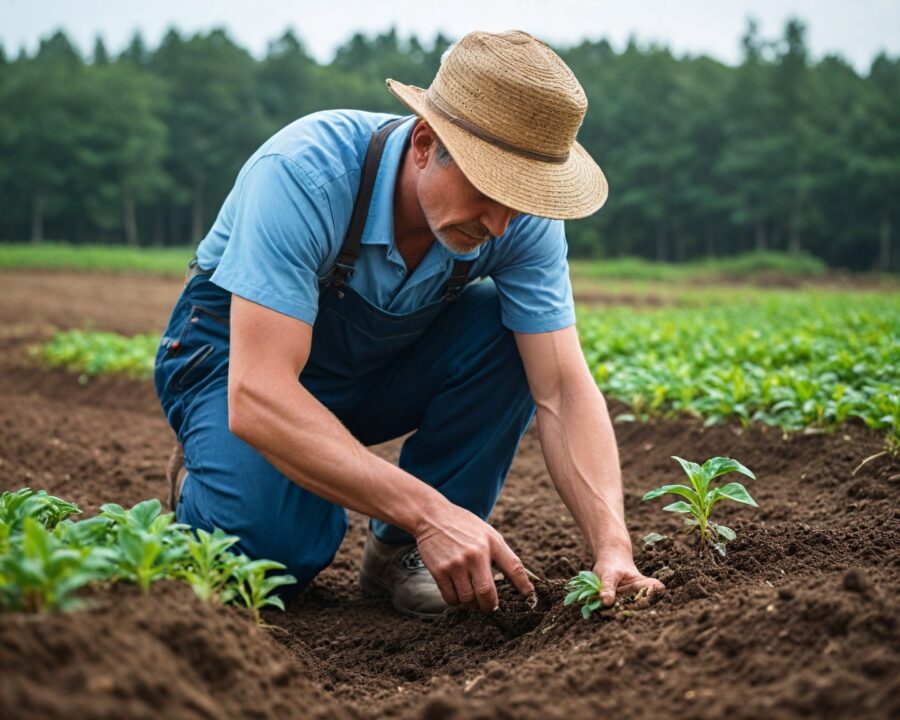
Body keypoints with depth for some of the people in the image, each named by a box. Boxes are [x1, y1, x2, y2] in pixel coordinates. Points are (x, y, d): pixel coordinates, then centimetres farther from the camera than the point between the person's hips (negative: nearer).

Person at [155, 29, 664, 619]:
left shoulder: (522, 220, -21)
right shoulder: (304, 173, -36)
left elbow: (563, 390, -22)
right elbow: (256, 398, -41)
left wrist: (612, 549, -38)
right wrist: (428, 510, -47)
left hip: (385, 364, 4)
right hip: (241, 350, -4)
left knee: (505, 329, -23)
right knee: (276, 546, -30)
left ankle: (401, 551, -8)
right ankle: (206, 495, 7)